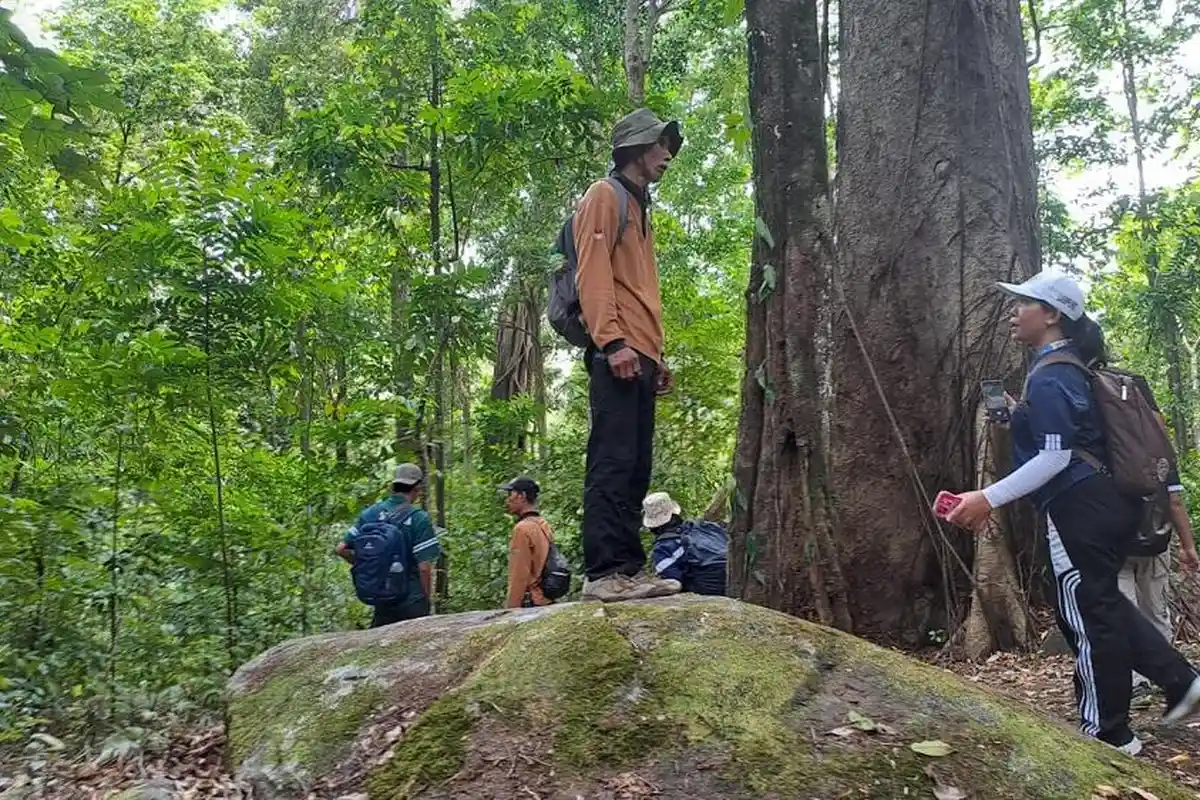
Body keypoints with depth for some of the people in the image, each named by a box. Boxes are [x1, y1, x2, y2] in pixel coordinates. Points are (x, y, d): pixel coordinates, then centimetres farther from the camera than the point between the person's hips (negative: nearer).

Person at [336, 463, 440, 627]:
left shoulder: (370, 514, 1)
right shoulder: (419, 518, -14)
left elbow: (341, 549, 3)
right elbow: (424, 567, -16)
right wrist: (427, 597, -1)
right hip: (413, 603, -5)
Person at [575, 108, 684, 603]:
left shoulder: (640, 208, 29)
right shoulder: (605, 195, 2)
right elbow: (593, 271, -12)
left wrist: (656, 356, 22)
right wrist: (613, 341, -22)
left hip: (640, 357, 10)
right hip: (616, 354, -9)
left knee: (636, 468, 6)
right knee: (613, 461, -14)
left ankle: (628, 570, 9)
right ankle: (604, 573, -13)